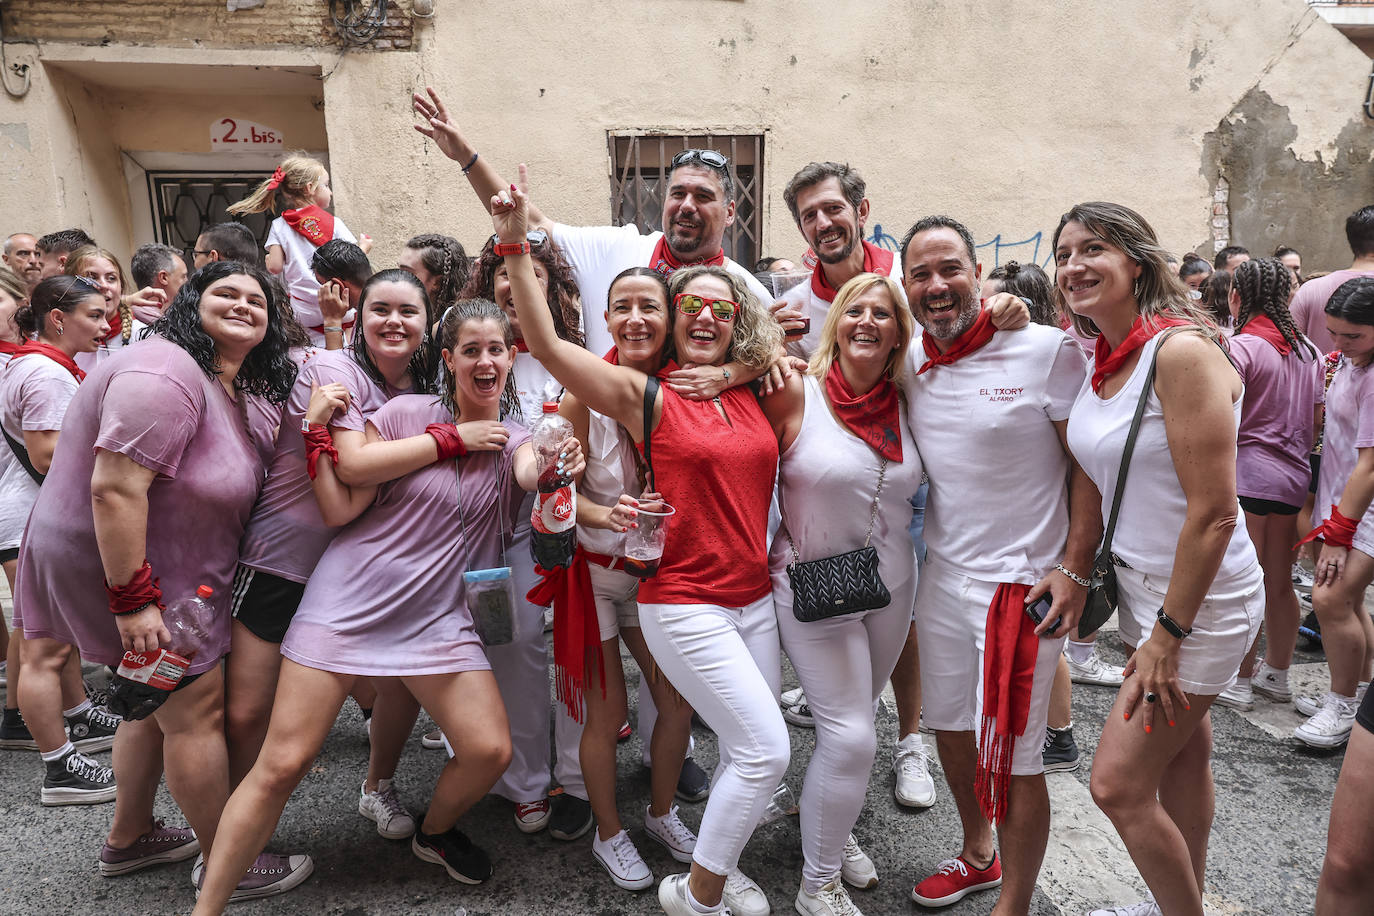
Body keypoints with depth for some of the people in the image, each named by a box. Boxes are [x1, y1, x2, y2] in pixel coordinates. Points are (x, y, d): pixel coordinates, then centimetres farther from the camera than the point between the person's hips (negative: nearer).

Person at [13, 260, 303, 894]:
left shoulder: (231, 387, 8)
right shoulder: (166, 374, -24)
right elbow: (114, 489, -30)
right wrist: (133, 600, -29)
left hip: (169, 572, 11)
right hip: (125, 573, -11)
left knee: (156, 703, 23)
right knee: (197, 711, 0)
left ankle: (130, 839, 43)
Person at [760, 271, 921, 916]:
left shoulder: (906, 402, 0)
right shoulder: (796, 394, -14)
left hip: (892, 588, 5)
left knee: (854, 721, 20)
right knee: (850, 735, -6)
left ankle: (834, 829, 45)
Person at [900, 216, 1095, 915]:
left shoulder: (1048, 350, -12)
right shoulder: (909, 364, 3)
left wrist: (1074, 568, -15)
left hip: (1022, 582, -6)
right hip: (941, 575, 6)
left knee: (1012, 759, 2)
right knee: (949, 725, 20)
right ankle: (978, 855, 45)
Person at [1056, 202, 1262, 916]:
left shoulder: (1181, 351, -21)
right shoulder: (1103, 361, 5)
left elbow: (1214, 513, -23)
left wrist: (1167, 634, -19)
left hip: (1201, 596, -8)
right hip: (1142, 583, 8)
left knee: (1118, 783, -3)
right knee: (1182, 755, 21)